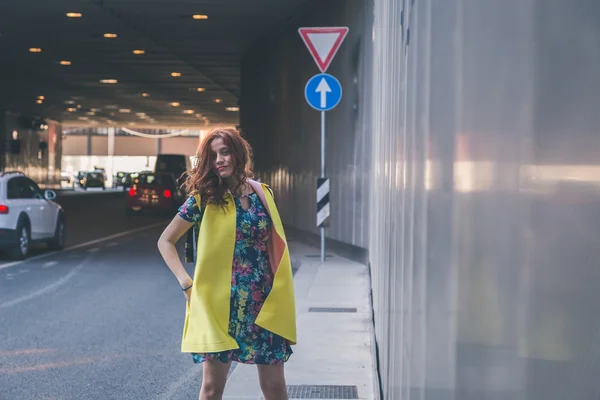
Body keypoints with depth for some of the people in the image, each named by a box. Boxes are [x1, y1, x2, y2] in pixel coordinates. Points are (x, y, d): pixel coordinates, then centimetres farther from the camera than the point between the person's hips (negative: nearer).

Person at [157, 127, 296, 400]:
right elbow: (165, 241, 2)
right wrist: (186, 283, -8)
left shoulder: (263, 194, 7)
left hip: (264, 302, 3)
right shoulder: (204, 197, -2)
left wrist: (280, 299, 6)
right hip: (220, 303, -3)